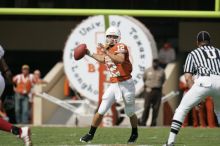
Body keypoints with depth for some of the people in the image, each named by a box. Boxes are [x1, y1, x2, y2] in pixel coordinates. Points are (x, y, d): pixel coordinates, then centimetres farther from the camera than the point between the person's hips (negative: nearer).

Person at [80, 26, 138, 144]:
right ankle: (91, 134, 6)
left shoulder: (121, 47, -13)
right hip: (114, 85, 5)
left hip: (126, 84, -5)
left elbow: (120, 60, -33)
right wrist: (89, 53, 34)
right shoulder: (107, 49, 8)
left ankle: (134, 134, 33)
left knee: (130, 113, 10)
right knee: (101, 111, -2)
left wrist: (106, 52, -36)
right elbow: (103, 59, 31)